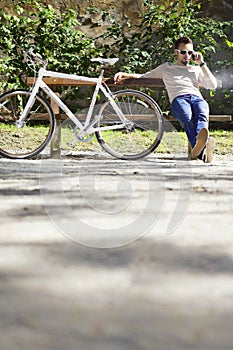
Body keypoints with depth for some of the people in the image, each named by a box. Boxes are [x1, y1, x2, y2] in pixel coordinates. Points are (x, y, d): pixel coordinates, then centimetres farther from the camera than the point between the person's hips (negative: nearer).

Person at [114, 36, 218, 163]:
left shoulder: (196, 70, 36)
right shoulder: (166, 68, 36)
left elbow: (213, 85, 22)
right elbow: (143, 77, 36)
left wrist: (202, 63, 20)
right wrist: (124, 75, 20)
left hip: (197, 98, 1)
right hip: (178, 99, -1)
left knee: (202, 117, -40)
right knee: (188, 119, -41)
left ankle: (196, 148, -72)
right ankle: (201, 148, -71)